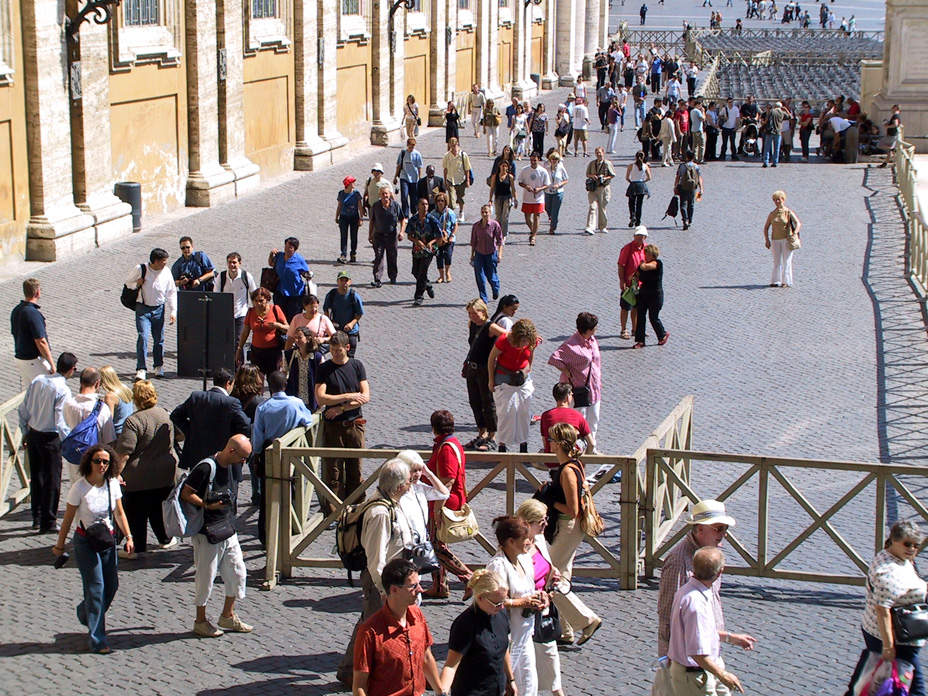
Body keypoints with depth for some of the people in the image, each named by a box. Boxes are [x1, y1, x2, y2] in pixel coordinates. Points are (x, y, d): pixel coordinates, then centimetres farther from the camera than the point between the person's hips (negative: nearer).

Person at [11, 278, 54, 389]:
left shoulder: (16, 311, 4)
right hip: (34, 360, -9)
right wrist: (52, 364, -16)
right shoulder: (33, 313, -22)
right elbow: (40, 342, -23)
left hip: (19, 358, 9)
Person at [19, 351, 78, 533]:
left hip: (32, 434, 7)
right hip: (50, 438, -7)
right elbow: (61, 422, -22)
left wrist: (25, 433, 17)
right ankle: (48, 523, 12)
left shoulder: (37, 381, 0)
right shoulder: (63, 390, -19)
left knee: (36, 477, 19)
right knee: (51, 480, 5)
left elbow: (23, 409, 6)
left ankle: (37, 518, 31)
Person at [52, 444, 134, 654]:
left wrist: (128, 536, -2)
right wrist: (60, 546, 0)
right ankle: (97, 641, -2)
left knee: (112, 586, 8)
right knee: (96, 588, -8)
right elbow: (68, 519, -6)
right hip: (86, 542, -5)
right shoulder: (80, 487, -14)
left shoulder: (113, 484, -2)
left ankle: (86, 614, 38)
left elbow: (119, 513, 7)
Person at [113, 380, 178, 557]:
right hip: (165, 474, 6)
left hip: (139, 477, -6)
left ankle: (137, 547, 10)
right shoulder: (164, 414, 3)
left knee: (136, 513, 6)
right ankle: (165, 539, 31)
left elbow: (124, 453, -22)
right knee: (159, 509, 21)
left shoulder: (134, 421, -20)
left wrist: (117, 473, -15)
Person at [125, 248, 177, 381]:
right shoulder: (139, 269, -10)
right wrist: (136, 284, -16)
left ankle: (159, 366, 28)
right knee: (143, 337, -13)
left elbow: (171, 293, 4)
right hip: (143, 309, -3)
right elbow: (128, 282, 7)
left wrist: (173, 312, -2)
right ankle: (141, 369, -11)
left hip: (159, 309, 3)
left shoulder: (166, 272, -2)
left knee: (159, 339, 10)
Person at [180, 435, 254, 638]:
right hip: (207, 532, -8)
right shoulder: (206, 467, -19)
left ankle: (228, 615, 24)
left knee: (237, 572, 10)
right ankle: (200, 621, 15)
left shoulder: (230, 467, 8)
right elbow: (185, 493, -19)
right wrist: (206, 505, -28)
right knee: (206, 576, 2)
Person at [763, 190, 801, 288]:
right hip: (775, 239, 3)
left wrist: (795, 233, -26)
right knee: (777, 261, 3)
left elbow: (798, 223, -9)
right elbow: (766, 227, 14)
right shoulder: (772, 214, 9)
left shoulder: (789, 212, -1)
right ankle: (775, 281, 8)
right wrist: (767, 240, 3)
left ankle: (786, 282, 1)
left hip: (787, 239, -3)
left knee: (787, 260, -3)